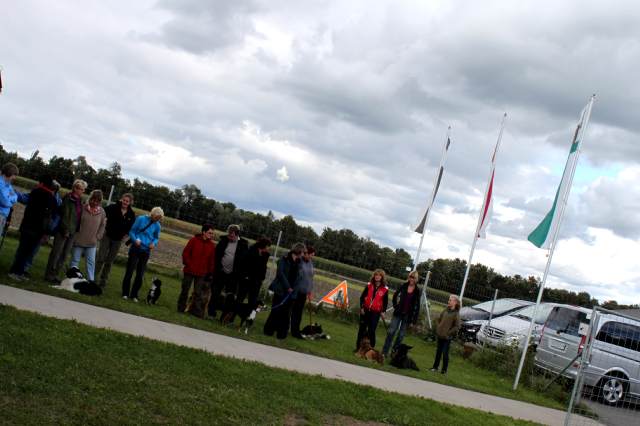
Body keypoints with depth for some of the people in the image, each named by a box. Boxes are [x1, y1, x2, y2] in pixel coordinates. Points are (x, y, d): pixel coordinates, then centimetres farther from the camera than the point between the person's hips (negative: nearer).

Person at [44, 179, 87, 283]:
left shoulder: (80, 200, 10)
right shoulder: (68, 199, -10)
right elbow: (64, 215, -14)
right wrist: (66, 230, -16)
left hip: (72, 232, 7)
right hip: (63, 230, -7)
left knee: (64, 255, 9)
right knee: (56, 253, 0)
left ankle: (56, 274, 16)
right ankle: (49, 275, 6)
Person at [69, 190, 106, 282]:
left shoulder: (101, 211, 0)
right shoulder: (83, 208, -8)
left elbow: (103, 225, 8)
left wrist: (98, 236, 1)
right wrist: (74, 233, -4)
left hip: (92, 243, 2)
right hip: (79, 240, -2)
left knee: (91, 262, 1)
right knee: (75, 260, 7)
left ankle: (91, 280, 3)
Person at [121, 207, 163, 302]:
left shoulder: (157, 225, 1)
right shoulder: (141, 219, -6)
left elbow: (156, 238, 11)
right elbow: (132, 231, -4)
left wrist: (154, 243, -11)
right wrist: (135, 240, -21)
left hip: (146, 251, 3)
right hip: (135, 248, -3)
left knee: (140, 274, 6)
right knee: (129, 271, 2)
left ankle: (134, 295, 16)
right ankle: (125, 293, 12)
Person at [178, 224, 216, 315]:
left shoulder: (212, 245, 1)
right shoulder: (194, 240, -4)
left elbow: (212, 260, 2)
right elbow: (185, 253, -2)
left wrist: (210, 272, -4)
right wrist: (188, 264, -9)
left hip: (201, 273, 1)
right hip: (189, 270, -1)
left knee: (198, 293, 4)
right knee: (185, 289, 9)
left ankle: (195, 310, 10)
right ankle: (181, 308, 20)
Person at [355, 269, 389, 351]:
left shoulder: (385, 289, -3)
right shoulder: (369, 285, 2)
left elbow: (385, 302, 4)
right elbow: (362, 296, 5)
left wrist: (383, 311, -6)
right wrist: (361, 307, -3)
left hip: (375, 313, -3)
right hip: (365, 310, 3)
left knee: (371, 331, -6)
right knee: (362, 329, 9)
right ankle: (358, 346, 20)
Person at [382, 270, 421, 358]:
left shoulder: (417, 291, -5)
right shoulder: (404, 286, -1)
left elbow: (417, 307, -3)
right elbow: (395, 295, 15)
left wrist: (413, 320, -4)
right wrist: (395, 305, 6)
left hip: (407, 315, -1)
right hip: (398, 313, 1)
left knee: (401, 335, 7)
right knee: (391, 331, -2)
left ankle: (394, 352, 19)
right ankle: (385, 351, 4)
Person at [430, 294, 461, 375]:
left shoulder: (456, 314, -13)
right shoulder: (445, 310, 5)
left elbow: (457, 327, -14)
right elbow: (439, 319, 18)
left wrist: (449, 332, -14)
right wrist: (438, 328, 8)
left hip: (447, 337, -6)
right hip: (440, 335, 6)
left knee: (445, 353, -1)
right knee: (438, 351, 15)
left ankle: (444, 370, 10)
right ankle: (435, 367, 26)